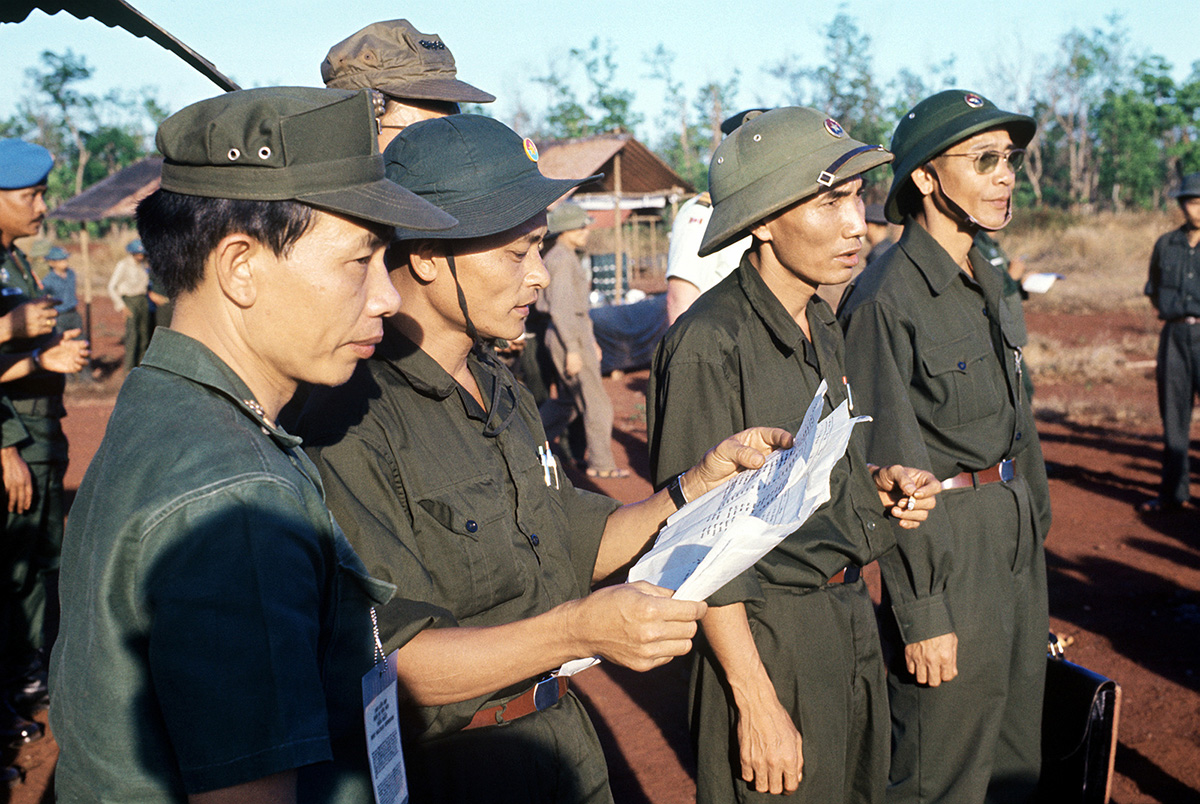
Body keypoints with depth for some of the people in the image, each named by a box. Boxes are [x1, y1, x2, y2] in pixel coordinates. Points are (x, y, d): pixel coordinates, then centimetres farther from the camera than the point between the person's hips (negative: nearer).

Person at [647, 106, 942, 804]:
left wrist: (875, 484, -1)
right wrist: (755, 700, -20)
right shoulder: (708, 345, -21)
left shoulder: (824, 328, 7)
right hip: (769, 637, -8)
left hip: (853, 614, 9)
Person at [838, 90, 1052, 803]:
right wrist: (922, 612, -17)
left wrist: (1036, 524, 16)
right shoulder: (886, 300, -19)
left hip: (1018, 533, 8)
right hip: (946, 541, -8)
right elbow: (890, 470, -19)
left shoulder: (989, 282, 7)